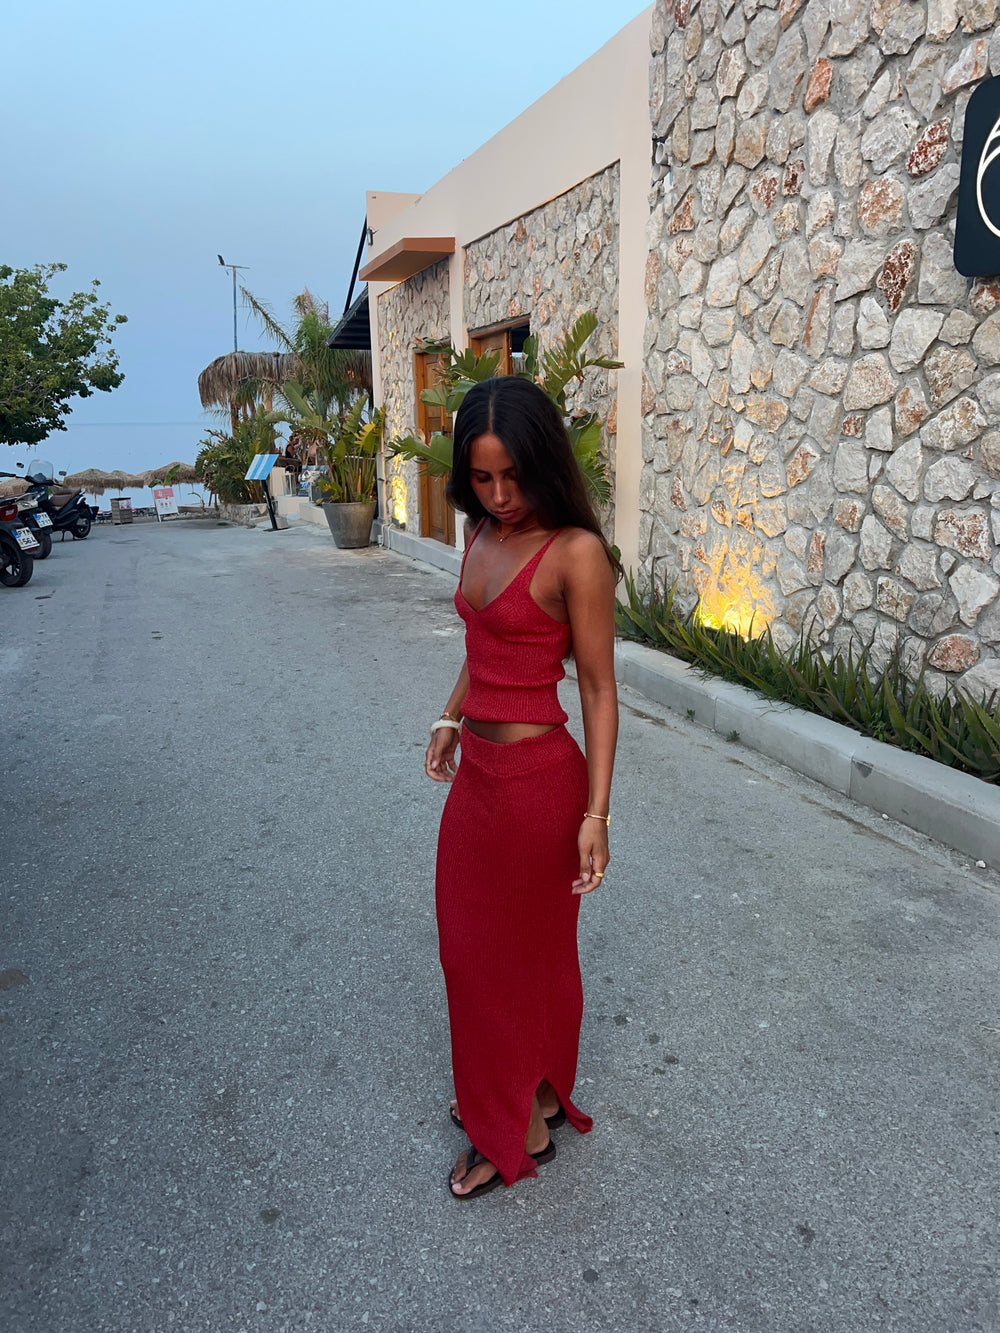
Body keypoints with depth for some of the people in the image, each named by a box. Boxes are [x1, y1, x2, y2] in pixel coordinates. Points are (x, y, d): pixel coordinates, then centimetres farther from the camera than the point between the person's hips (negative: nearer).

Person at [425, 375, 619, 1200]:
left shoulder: (575, 552, -18)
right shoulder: (482, 535, 4)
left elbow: (598, 689, -17)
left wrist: (596, 813, -19)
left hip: (537, 780, -8)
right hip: (477, 770, 8)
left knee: (525, 952, 11)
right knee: (470, 942, 22)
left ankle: (523, 1129, 35)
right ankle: (499, 1094, 46)